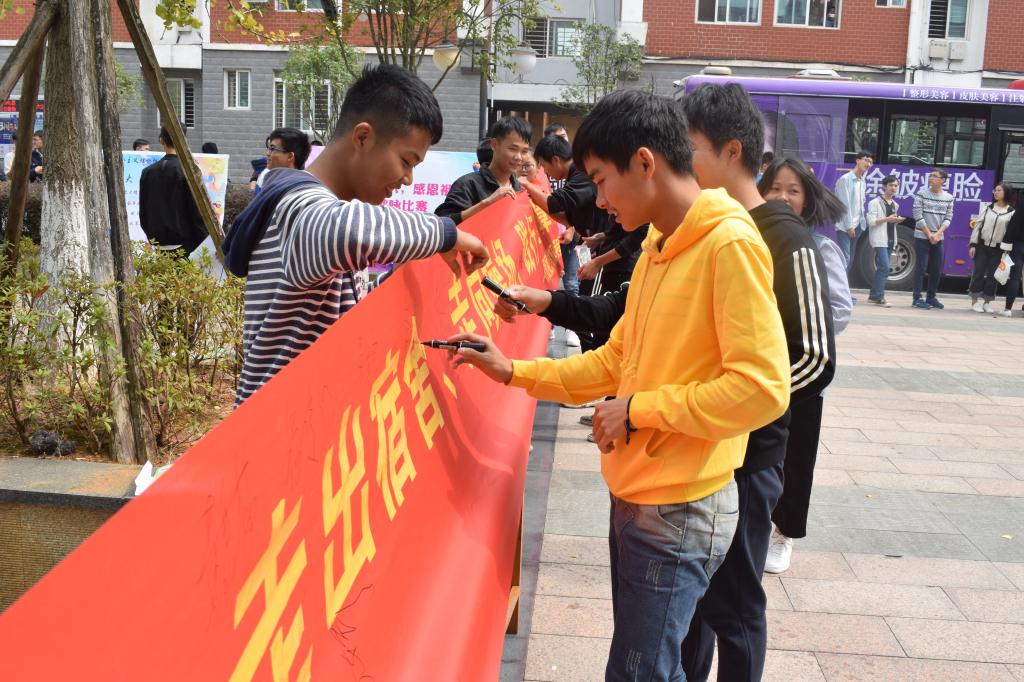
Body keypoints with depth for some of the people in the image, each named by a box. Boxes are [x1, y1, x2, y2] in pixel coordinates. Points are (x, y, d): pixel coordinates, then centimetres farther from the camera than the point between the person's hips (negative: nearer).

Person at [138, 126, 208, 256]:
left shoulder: (148, 172, 7)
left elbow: (143, 213, 11)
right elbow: (197, 211, -10)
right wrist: (204, 245, -4)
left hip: (159, 245, 5)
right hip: (185, 244, -5)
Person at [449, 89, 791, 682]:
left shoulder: (730, 245, -18)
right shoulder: (658, 247, 10)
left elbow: (762, 387, -25)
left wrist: (639, 410, -17)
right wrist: (515, 372, 10)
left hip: (680, 512, -8)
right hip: (635, 497, 9)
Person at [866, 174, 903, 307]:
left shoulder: (895, 205, 18)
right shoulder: (875, 202, -6)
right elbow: (871, 221, -13)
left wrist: (896, 221, 6)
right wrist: (887, 219, -20)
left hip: (890, 240, 8)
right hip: (879, 239, -8)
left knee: (881, 268, 9)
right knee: (884, 267, -15)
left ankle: (873, 295, 15)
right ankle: (879, 297, -13)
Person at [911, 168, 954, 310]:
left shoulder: (948, 198, 5)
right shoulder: (921, 194, -4)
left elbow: (948, 218, 4)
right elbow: (918, 216, -7)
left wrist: (938, 234, -9)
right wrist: (929, 234, -10)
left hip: (938, 238, 4)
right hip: (922, 236, -3)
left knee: (937, 269, 6)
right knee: (921, 267, -5)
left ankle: (931, 297, 18)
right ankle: (917, 298, 0)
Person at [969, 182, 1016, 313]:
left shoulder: (1012, 212, -2)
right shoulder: (988, 208, 5)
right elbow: (978, 225, 4)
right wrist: (973, 244, -2)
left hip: (998, 249, -1)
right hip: (982, 246, 1)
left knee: (992, 276, 4)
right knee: (978, 273, 1)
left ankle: (987, 302, 16)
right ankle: (974, 301, 10)